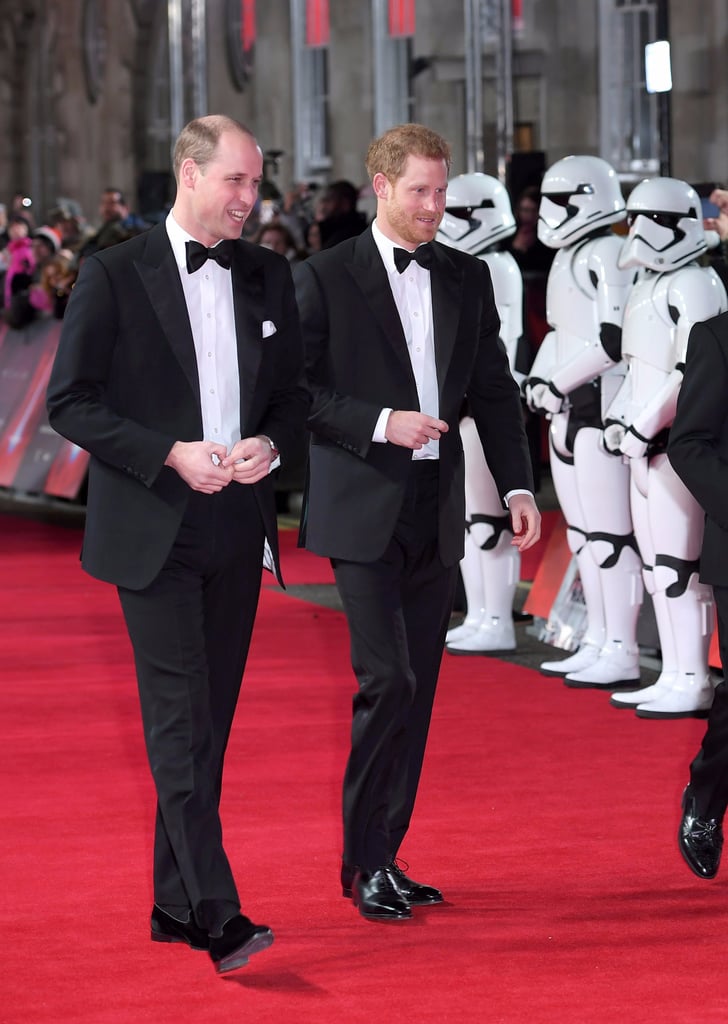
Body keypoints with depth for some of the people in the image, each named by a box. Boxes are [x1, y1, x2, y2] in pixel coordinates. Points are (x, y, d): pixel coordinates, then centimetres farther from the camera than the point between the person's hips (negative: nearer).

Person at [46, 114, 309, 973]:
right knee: (180, 719, -11)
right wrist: (172, 454, -16)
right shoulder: (114, 275, -4)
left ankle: (175, 903, 19)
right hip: (154, 531, -5)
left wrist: (271, 444, -5)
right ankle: (218, 917, -17)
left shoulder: (268, 275, 10)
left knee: (209, 717, 10)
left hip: (236, 528, 5)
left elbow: (293, 389, 17)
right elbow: (69, 402, -6)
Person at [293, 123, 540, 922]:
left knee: (417, 690, 8)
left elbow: (494, 390, 12)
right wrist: (380, 424, -17)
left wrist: (517, 486, 1)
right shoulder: (324, 278, -4)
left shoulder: (467, 279, 11)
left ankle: (385, 855, 17)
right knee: (388, 681, -12)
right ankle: (363, 862, -1)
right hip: (363, 511, -5)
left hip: (436, 512, 5)